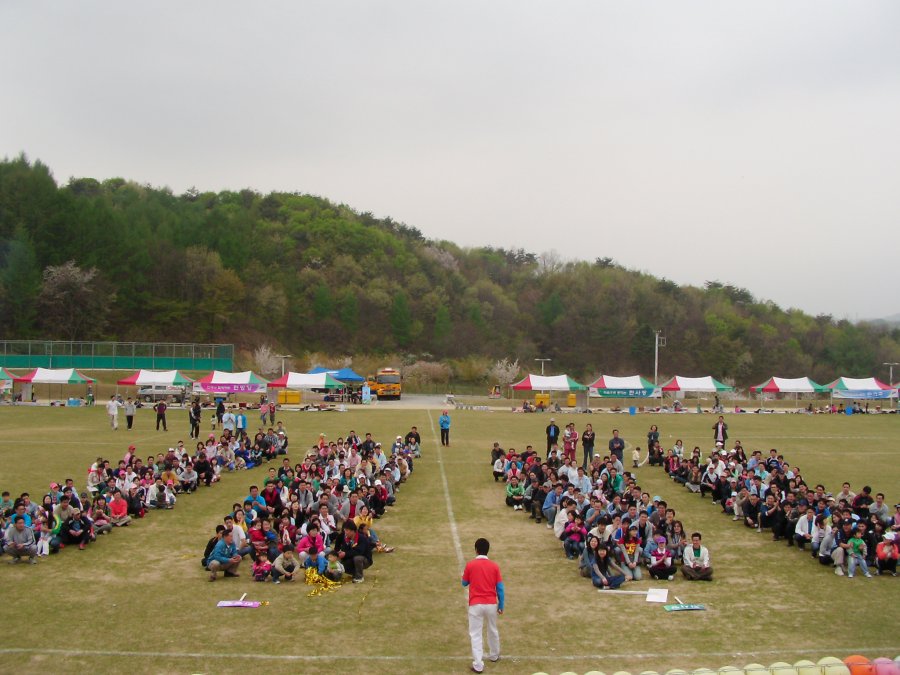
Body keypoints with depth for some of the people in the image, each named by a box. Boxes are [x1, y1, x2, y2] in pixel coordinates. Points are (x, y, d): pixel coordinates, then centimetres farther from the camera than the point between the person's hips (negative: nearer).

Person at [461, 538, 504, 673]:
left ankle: (478, 665, -7)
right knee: (493, 630, 23)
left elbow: (464, 584, 8)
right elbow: (500, 588, -1)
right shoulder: (494, 566, -1)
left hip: (475, 604, -3)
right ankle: (494, 655, 41)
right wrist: (501, 606, 8)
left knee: (476, 634, 0)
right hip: (491, 604, 3)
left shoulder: (470, 564, -6)